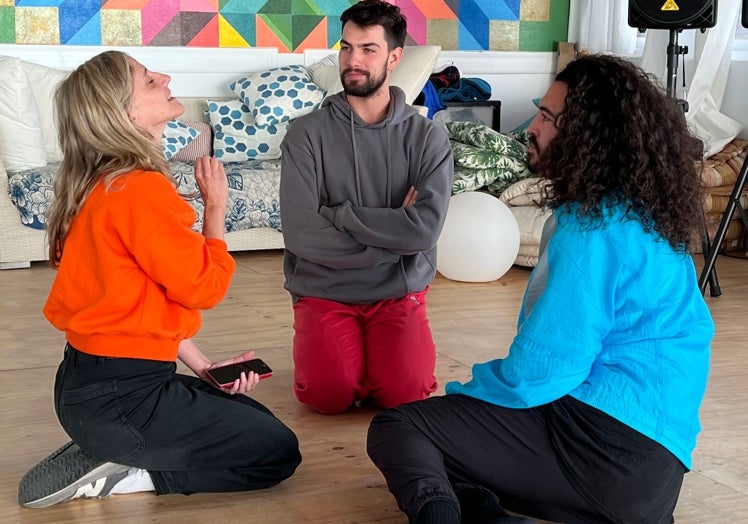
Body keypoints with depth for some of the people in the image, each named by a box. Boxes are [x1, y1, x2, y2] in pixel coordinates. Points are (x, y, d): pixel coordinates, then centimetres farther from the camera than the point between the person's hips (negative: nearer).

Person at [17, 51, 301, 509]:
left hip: (93, 380, 10)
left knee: (256, 421, 22)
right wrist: (216, 206, -3)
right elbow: (203, 286, -16)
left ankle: (106, 452, 11)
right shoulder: (140, 189, -22)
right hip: (118, 397, -10)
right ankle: (117, 474, -2)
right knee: (278, 452, 3)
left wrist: (202, 366, 10)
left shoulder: (105, 182, 9)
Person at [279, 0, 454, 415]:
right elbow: (301, 234, -16)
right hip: (324, 291, 0)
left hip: (398, 293, 1)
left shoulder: (427, 138, -4)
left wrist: (338, 214, -15)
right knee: (329, 395, -20)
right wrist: (394, 231, -14)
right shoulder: (307, 134, -6)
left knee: (404, 394, -19)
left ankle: (376, 348, 15)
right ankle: (317, 342, 14)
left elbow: (425, 229, -18)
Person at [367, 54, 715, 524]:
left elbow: (541, 368, -16)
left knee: (394, 428, -6)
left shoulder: (595, 226, -15)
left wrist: (463, 391, 2)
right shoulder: (646, 216, 15)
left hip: (605, 443, -10)